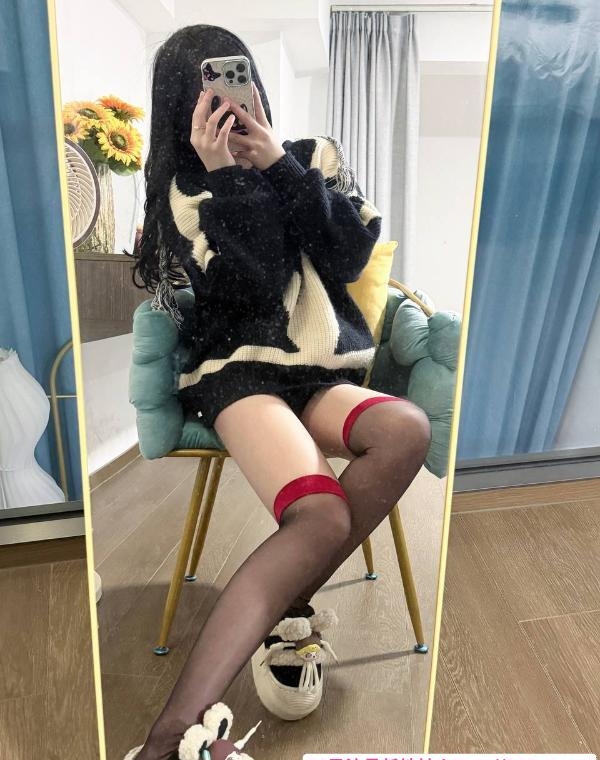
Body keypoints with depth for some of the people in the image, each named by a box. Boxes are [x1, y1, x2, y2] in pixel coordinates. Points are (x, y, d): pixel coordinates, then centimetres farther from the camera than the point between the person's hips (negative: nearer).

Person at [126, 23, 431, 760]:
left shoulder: (316, 155, 19)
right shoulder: (186, 192, 12)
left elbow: (348, 258, 1)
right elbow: (251, 291, -6)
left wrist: (279, 165, -3)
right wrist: (226, 178, -7)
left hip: (325, 370, 3)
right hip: (238, 373, -3)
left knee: (407, 430, -32)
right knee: (321, 518, -33)